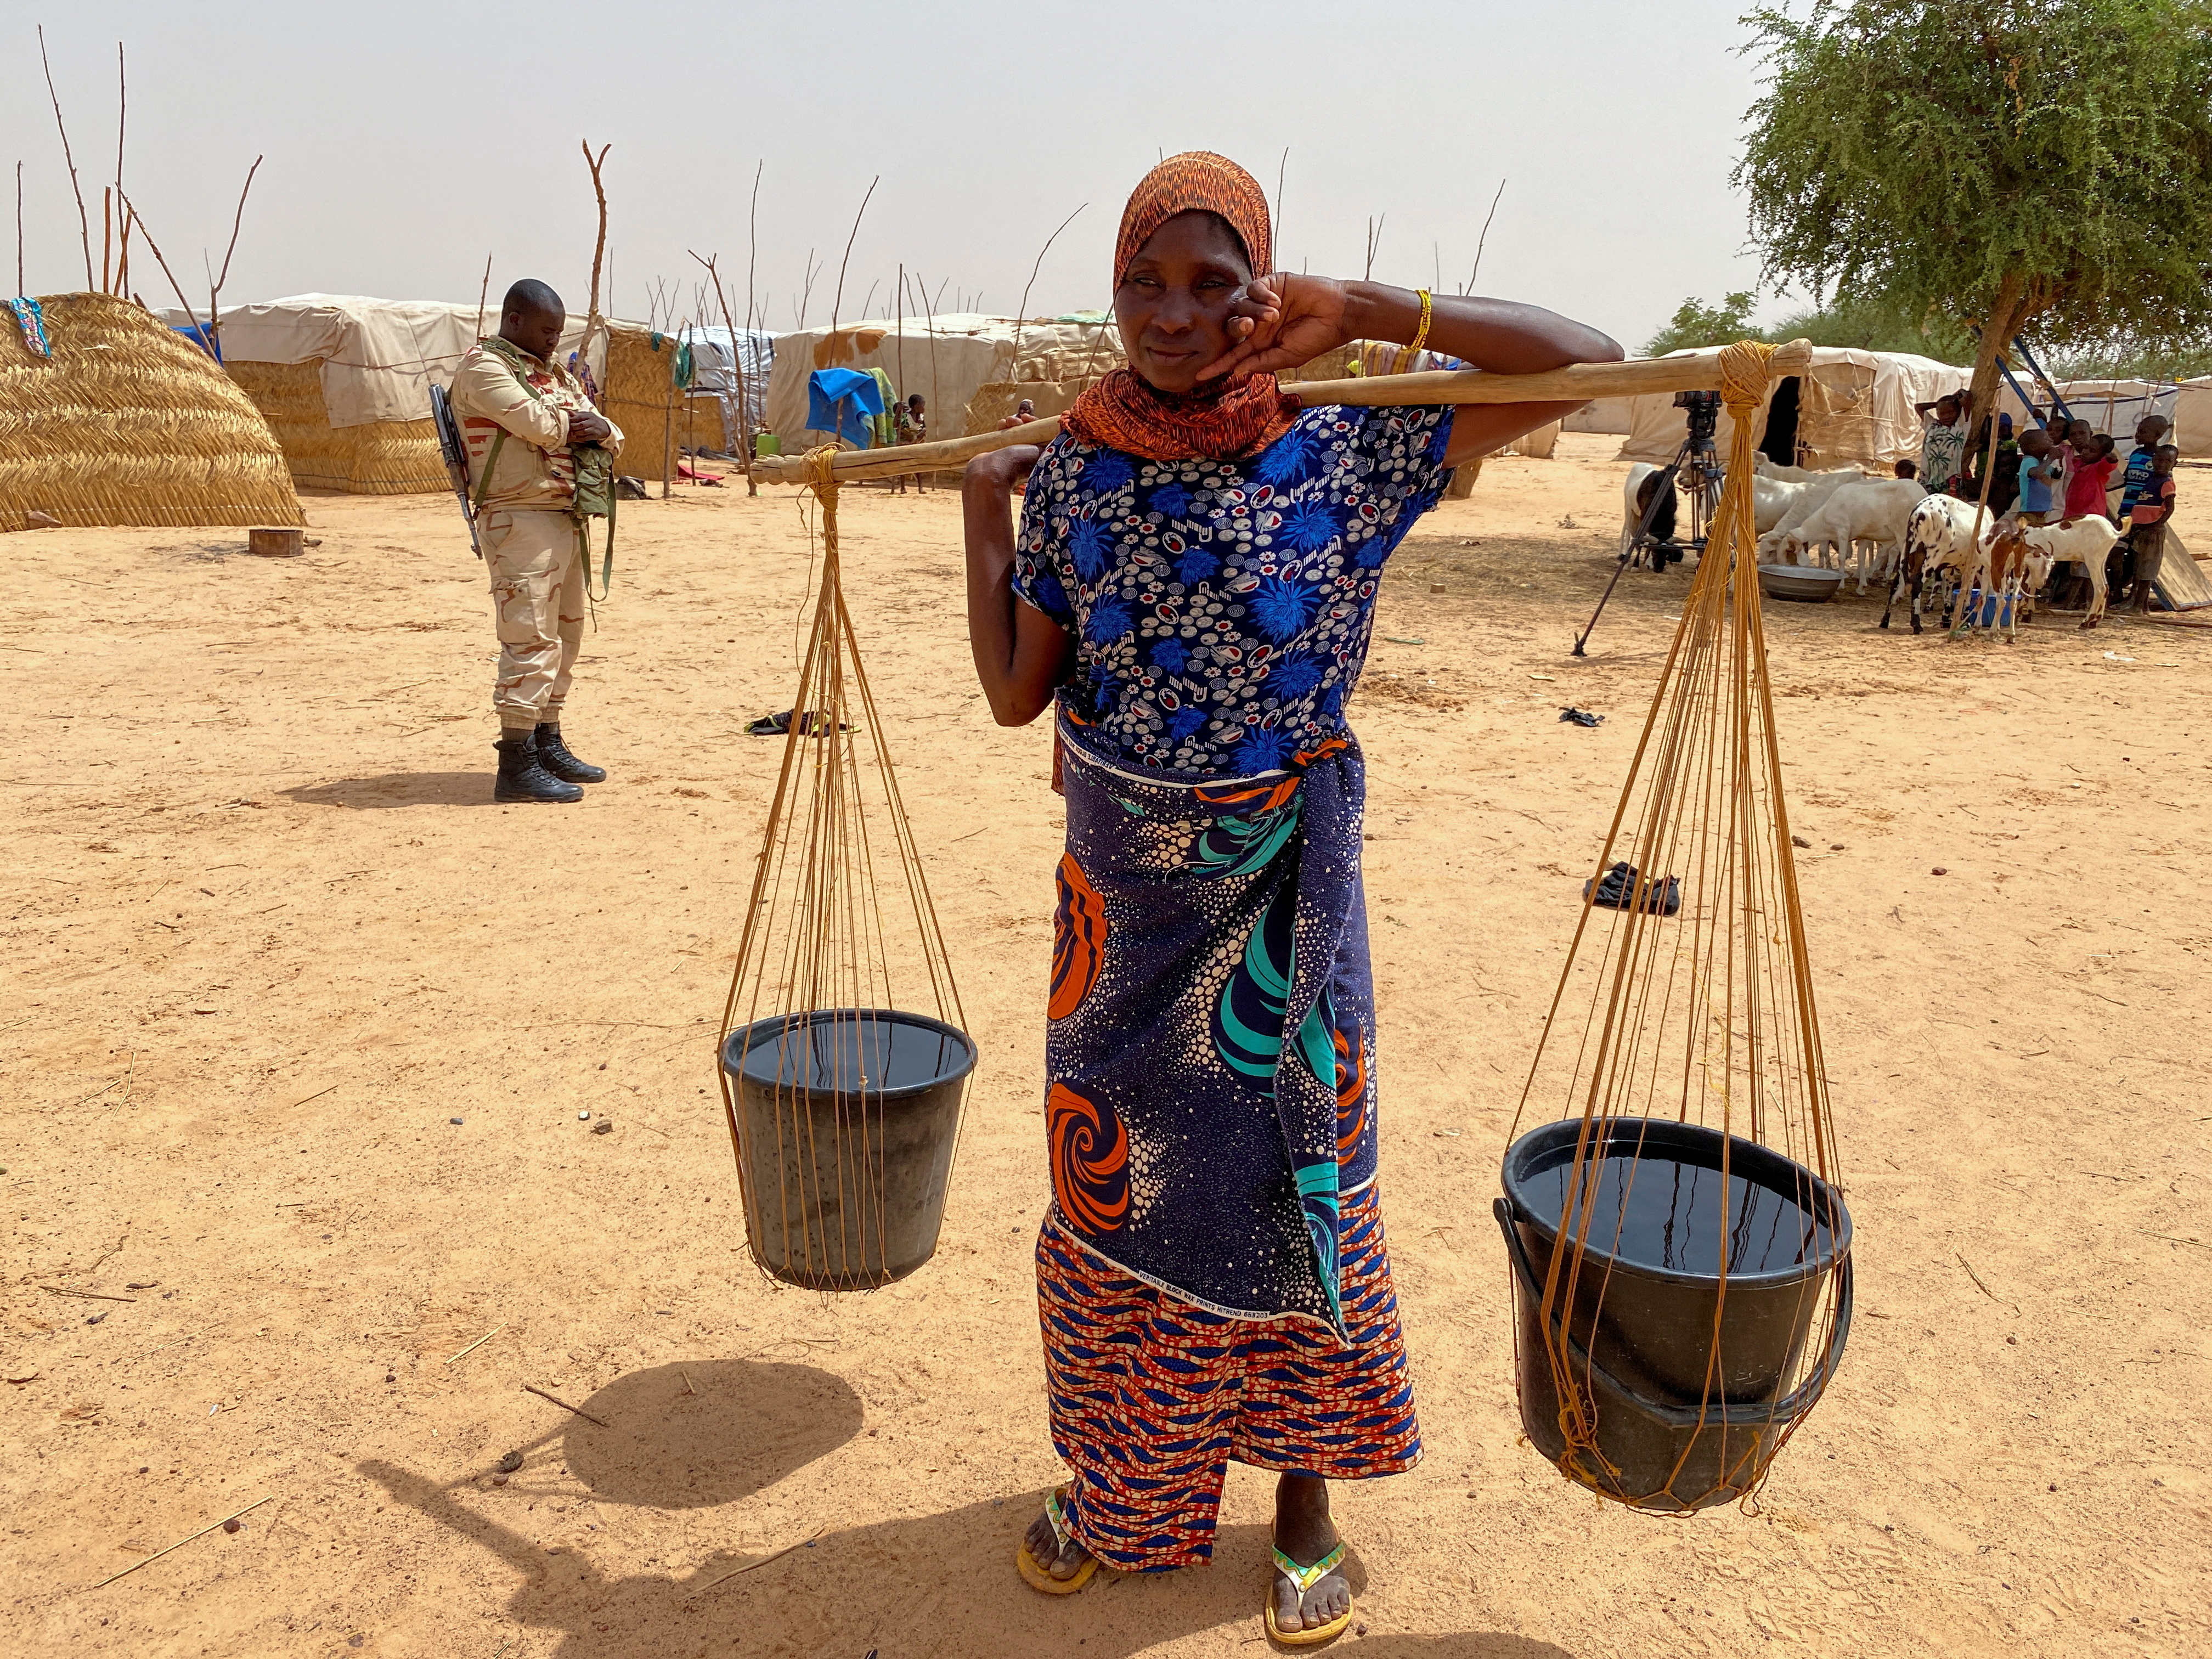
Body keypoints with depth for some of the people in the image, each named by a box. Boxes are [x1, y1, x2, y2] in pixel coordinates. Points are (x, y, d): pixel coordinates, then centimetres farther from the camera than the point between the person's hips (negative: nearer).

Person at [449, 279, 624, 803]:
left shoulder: (553, 372, 21)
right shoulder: (482, 366, -5)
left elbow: (613, 436, 16)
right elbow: (539, 425, -20)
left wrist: (598, 428, -6)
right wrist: (573, 421, 1)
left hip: (565, 518, 9)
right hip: (520, 520, -9)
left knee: (564, 635, 14)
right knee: (531, 638, -13)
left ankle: (549, 745, 24)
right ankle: (516, 765, -12)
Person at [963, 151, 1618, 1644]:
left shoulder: (1342, 458, -11)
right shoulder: (1073, 472, -3)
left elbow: (1589, 360, -16)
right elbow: (1016, 693, -3)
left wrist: (1361, 311, -21)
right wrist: (986, 510, 1)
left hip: (1282, 896, -2)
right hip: (1119, 897, 3)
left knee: (1291, 1180, 10)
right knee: (1111, 1179, 14)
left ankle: (1305, 1493, 34)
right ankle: (1122, 1481, 38)